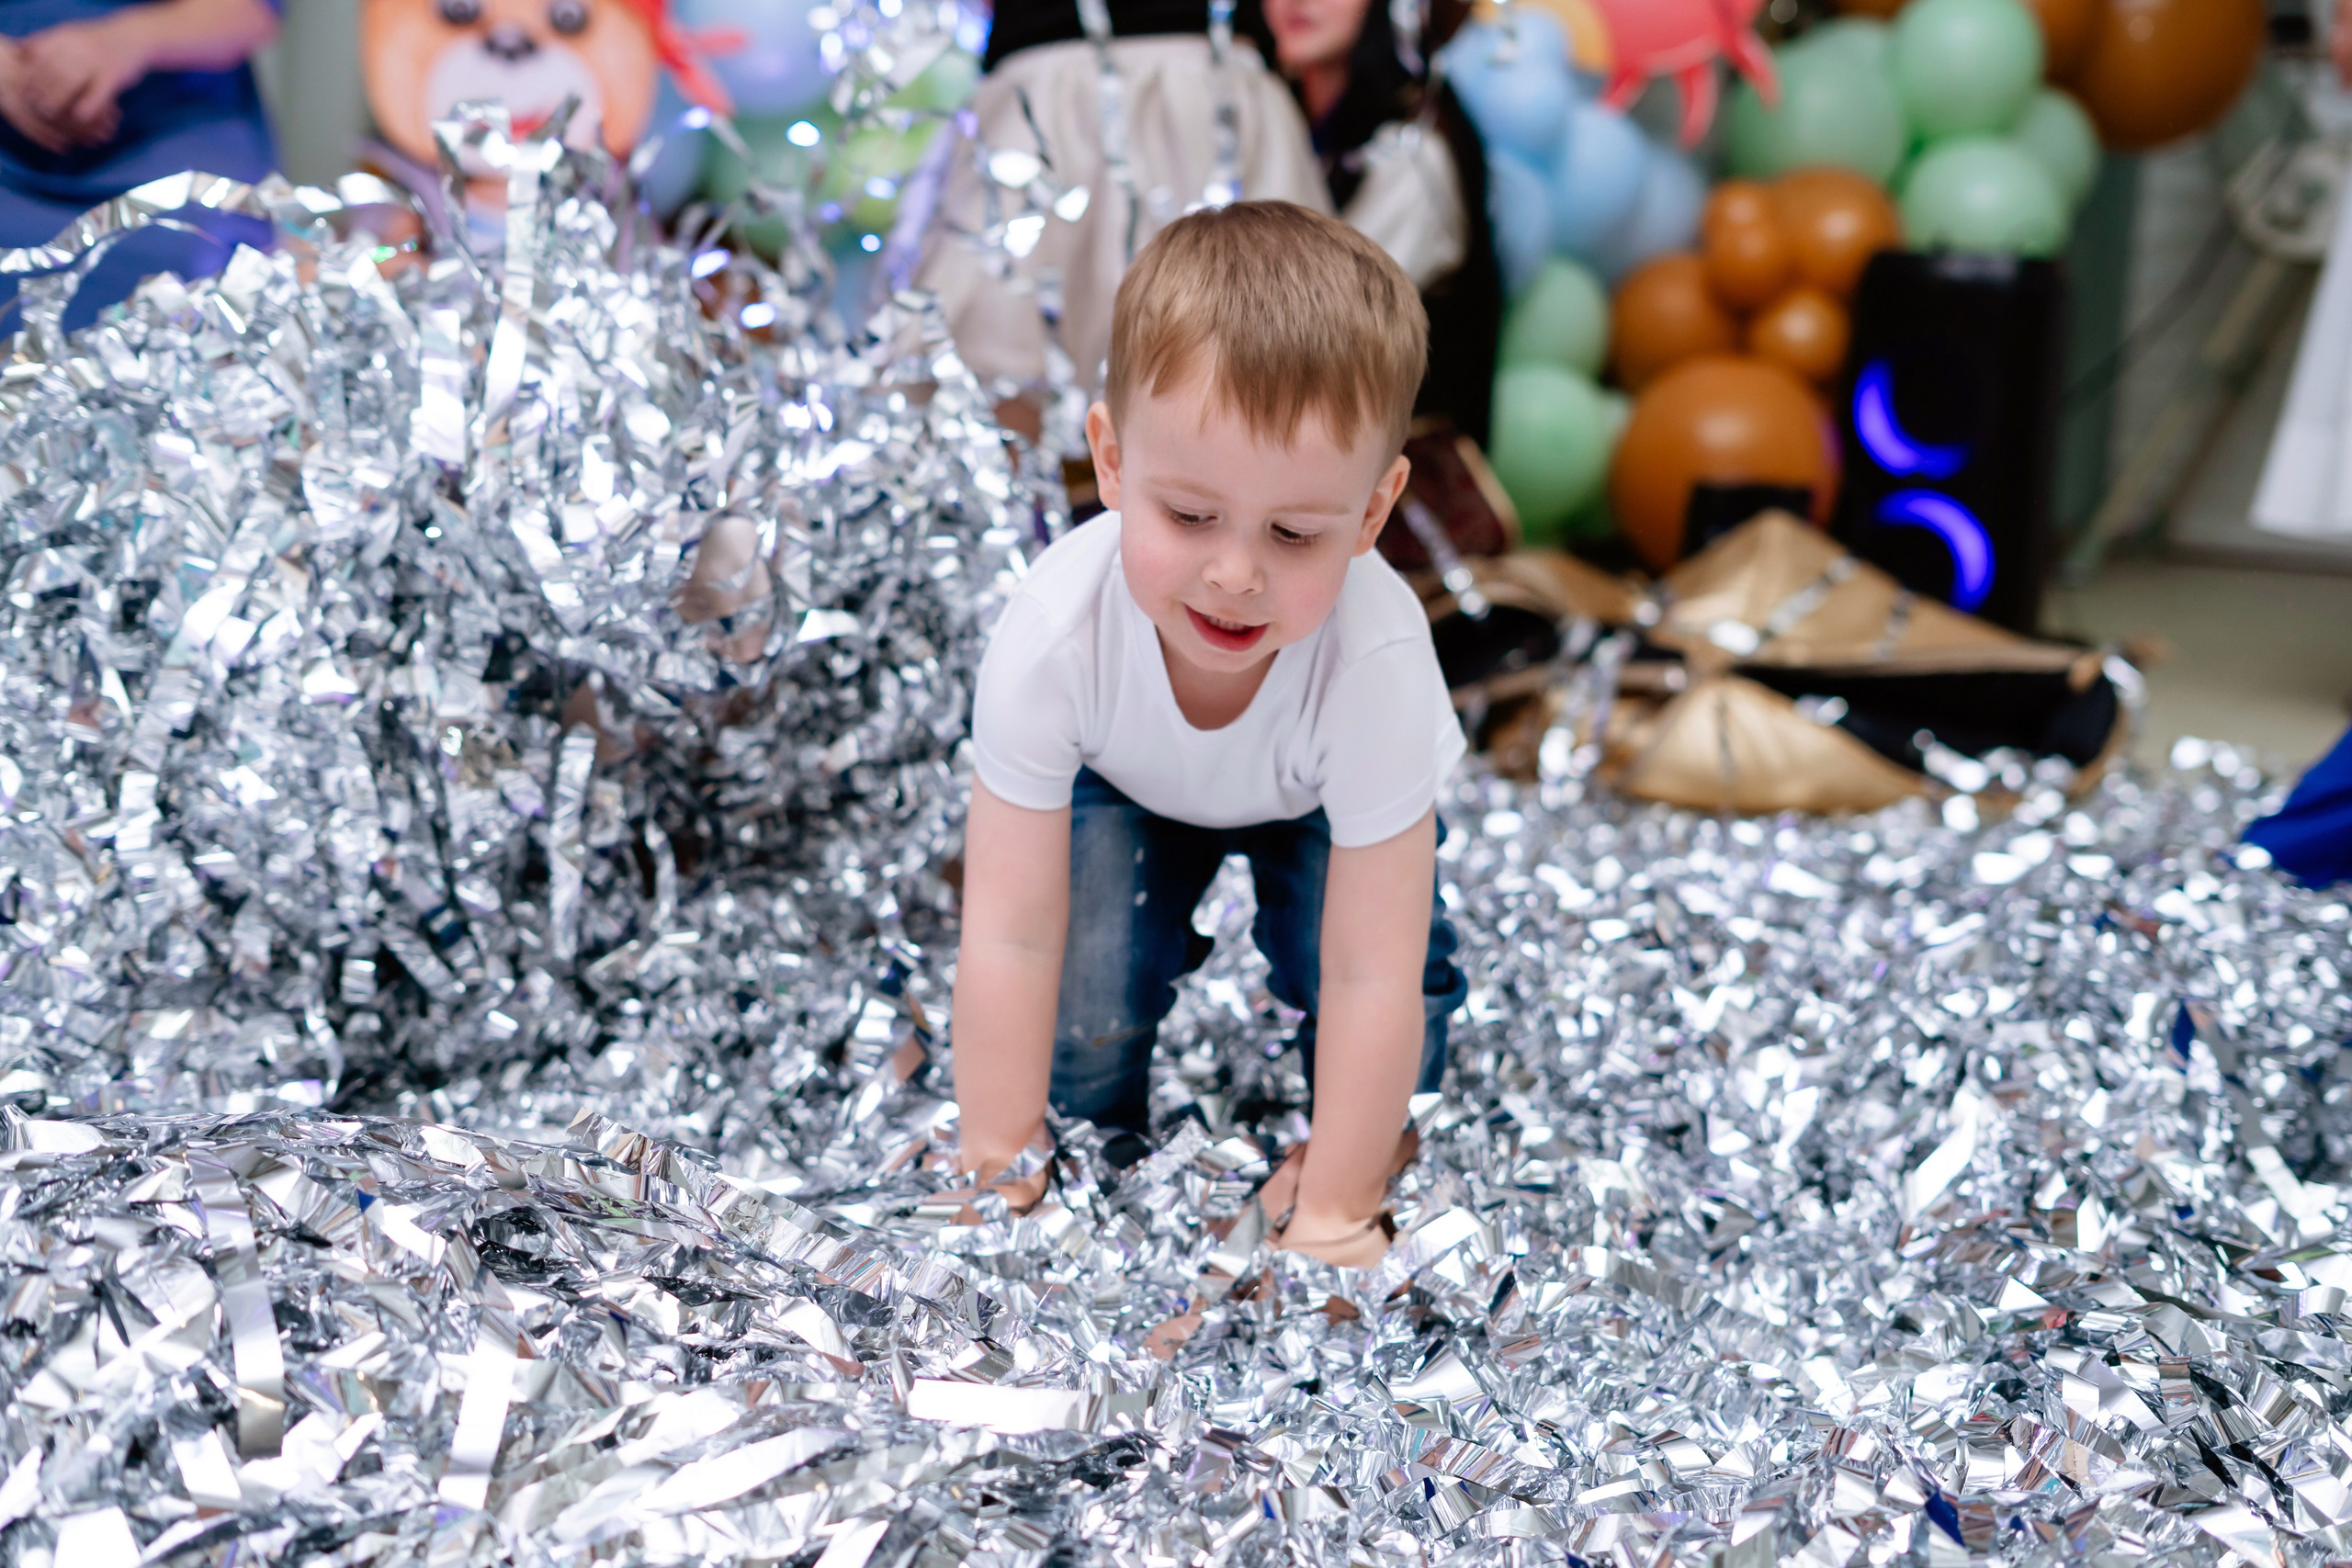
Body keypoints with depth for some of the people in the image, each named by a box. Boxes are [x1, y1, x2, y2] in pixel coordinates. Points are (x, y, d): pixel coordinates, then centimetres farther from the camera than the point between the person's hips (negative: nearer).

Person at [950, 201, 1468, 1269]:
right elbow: (1011, 936, -32)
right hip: (1128, 786, 1)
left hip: (1320, 805, 0)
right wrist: (1001, 1171, -26)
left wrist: (1336, 1213, -30)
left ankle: (1366, 1168, 9)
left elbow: (1370, 975, -37)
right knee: (1085, 1006, -20)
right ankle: (1095, 1167, 11)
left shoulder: (1375, 661, -43)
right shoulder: (1054, 632, -40)